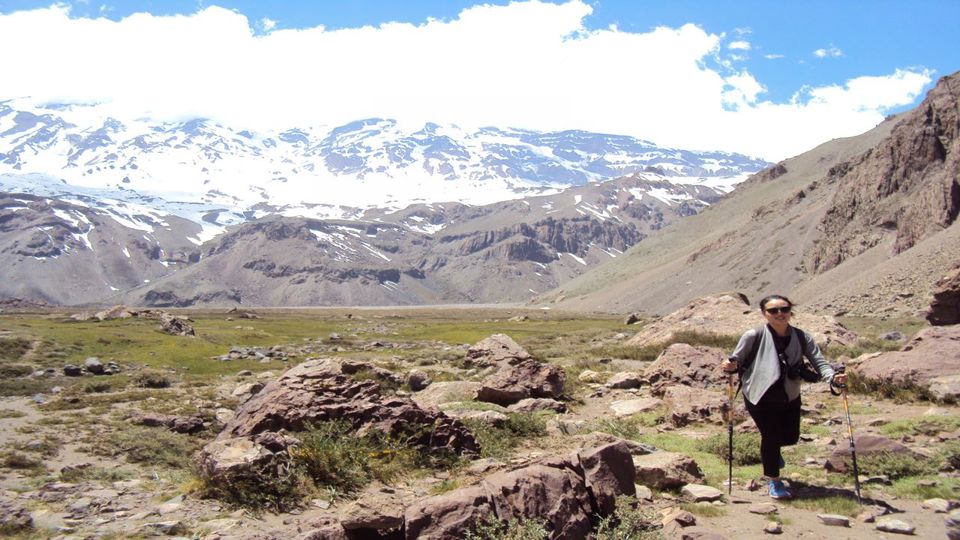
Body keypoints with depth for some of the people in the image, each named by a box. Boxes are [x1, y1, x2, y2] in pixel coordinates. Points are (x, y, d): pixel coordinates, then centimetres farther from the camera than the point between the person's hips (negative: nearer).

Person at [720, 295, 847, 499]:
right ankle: (773, 480, 21)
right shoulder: (754, 336, -16)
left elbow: (819, 361, -11)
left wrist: (833, 377, -31)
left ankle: (771, 450, 50)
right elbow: (736, 360, -9)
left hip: (789, 398, 4)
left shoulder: (802, 338, -8)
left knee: (791, 437, 12)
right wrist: (731, 366, -32)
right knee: (771, 436, -5)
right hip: (759, 398, -4)